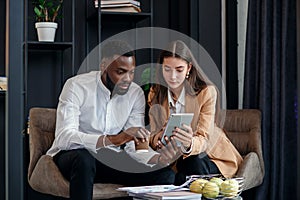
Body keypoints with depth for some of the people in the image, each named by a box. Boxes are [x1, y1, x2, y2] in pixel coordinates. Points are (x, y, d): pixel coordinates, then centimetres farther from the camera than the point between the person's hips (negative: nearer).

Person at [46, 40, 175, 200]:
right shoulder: (77, 86, -16)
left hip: (111, 157, 4)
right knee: (84, 158, -40)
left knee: (166, 175, -17)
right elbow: (64, 137, -29)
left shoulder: (136, 93, -1)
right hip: (73, 154, -4)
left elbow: (133, 145, -3)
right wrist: (113, 139, -41)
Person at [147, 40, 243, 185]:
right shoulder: (155, 94, -1)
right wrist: (159, 139, -32)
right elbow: (153, 134, -6)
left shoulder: (206, 92, -14)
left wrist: (190, 144, -47)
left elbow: (204, 138, -22)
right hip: (175, 159, 2)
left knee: (194, 164, -35)